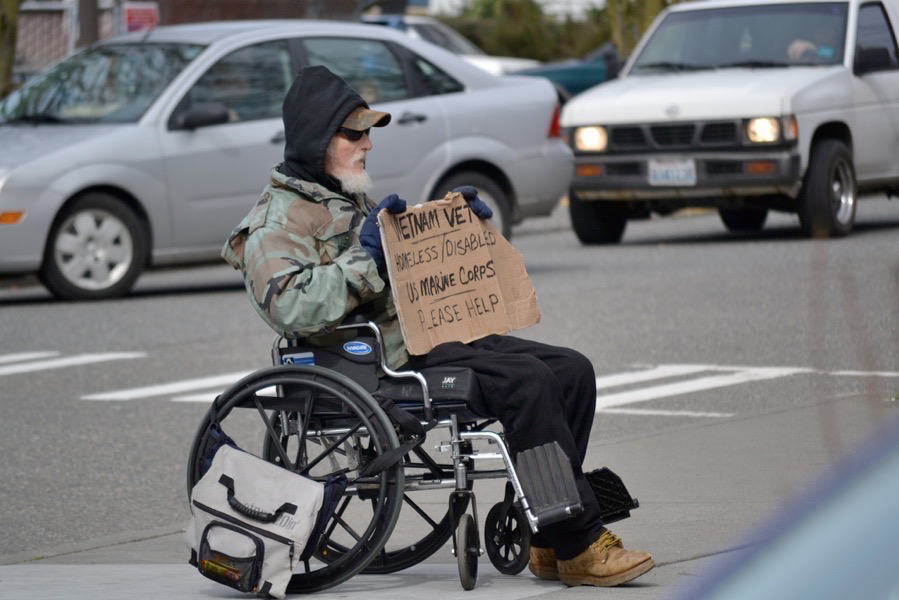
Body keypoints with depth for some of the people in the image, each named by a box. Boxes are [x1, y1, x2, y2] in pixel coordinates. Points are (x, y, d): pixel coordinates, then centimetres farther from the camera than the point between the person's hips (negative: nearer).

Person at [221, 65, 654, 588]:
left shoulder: (352, 201, 27)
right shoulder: (278, 222, -4)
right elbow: (292, 308, -21)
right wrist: (365, 255, -19)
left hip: (431, 333, 10)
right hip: (387, 360, -10)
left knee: (571, 371, -5)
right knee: (526, 381, -27)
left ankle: (550, 543, -6)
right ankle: (581, 548, -23)